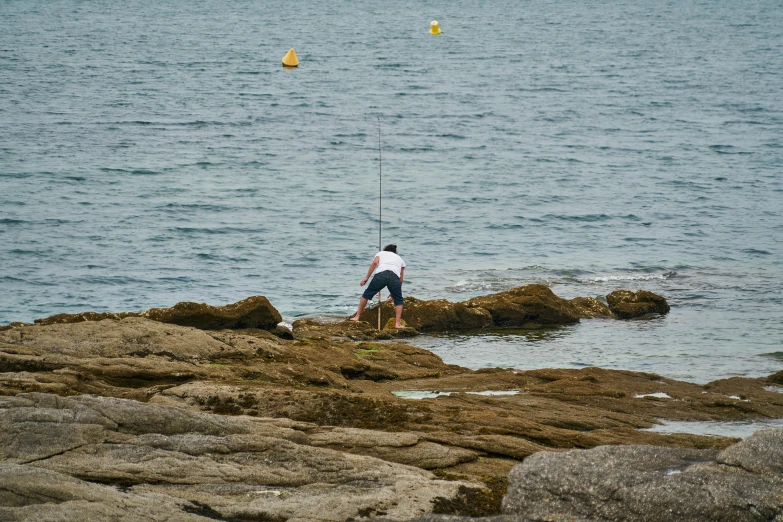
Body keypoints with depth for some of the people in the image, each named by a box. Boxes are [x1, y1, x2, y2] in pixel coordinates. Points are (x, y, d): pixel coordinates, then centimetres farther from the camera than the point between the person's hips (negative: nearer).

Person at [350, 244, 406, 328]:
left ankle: (357, 317, 22)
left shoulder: (380, 253, 30)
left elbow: (374, 262, 7)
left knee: (366, 295, 18)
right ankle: (397, 323, 5)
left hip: (380, 274, -1)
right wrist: (394, 294, 40)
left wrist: (366, 278, 5)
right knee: (398, 300, 18)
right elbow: (401, 279, 32)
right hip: (395, 276, 1)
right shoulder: (399, 259, 36)